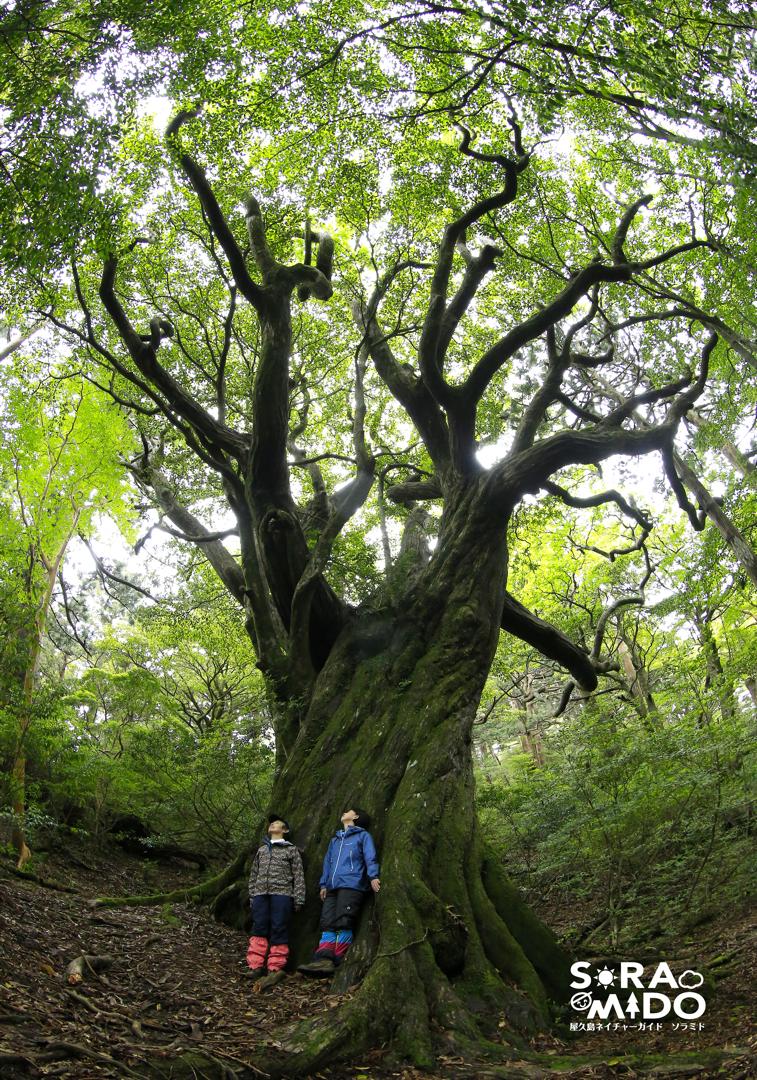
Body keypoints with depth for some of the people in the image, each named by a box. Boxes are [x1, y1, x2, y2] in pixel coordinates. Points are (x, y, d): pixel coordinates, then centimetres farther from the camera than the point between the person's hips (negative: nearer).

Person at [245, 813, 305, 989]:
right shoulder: (261, 850, 23)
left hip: (281, 894, -3)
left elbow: (298, 876, 5)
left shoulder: (291, 850, 12)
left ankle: (275, 968, -6)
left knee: (279, 930, -7)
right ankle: (255, 966, -3)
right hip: (261, 894, 4)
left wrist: (298, 899, -4)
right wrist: (252, 897, 13)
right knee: (259, 928, -4)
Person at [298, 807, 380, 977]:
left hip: (351, 885, -7)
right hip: (333, 887, 7)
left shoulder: (363, 835, 11)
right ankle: (323, 960, -15)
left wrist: (373, 876, -16)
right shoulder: (335, 840, 32)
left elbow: (370, 857, -2)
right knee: (327, 923, -7)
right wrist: (323, 884, 18)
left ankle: (338, 963, -14)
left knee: (343, 923, -14)